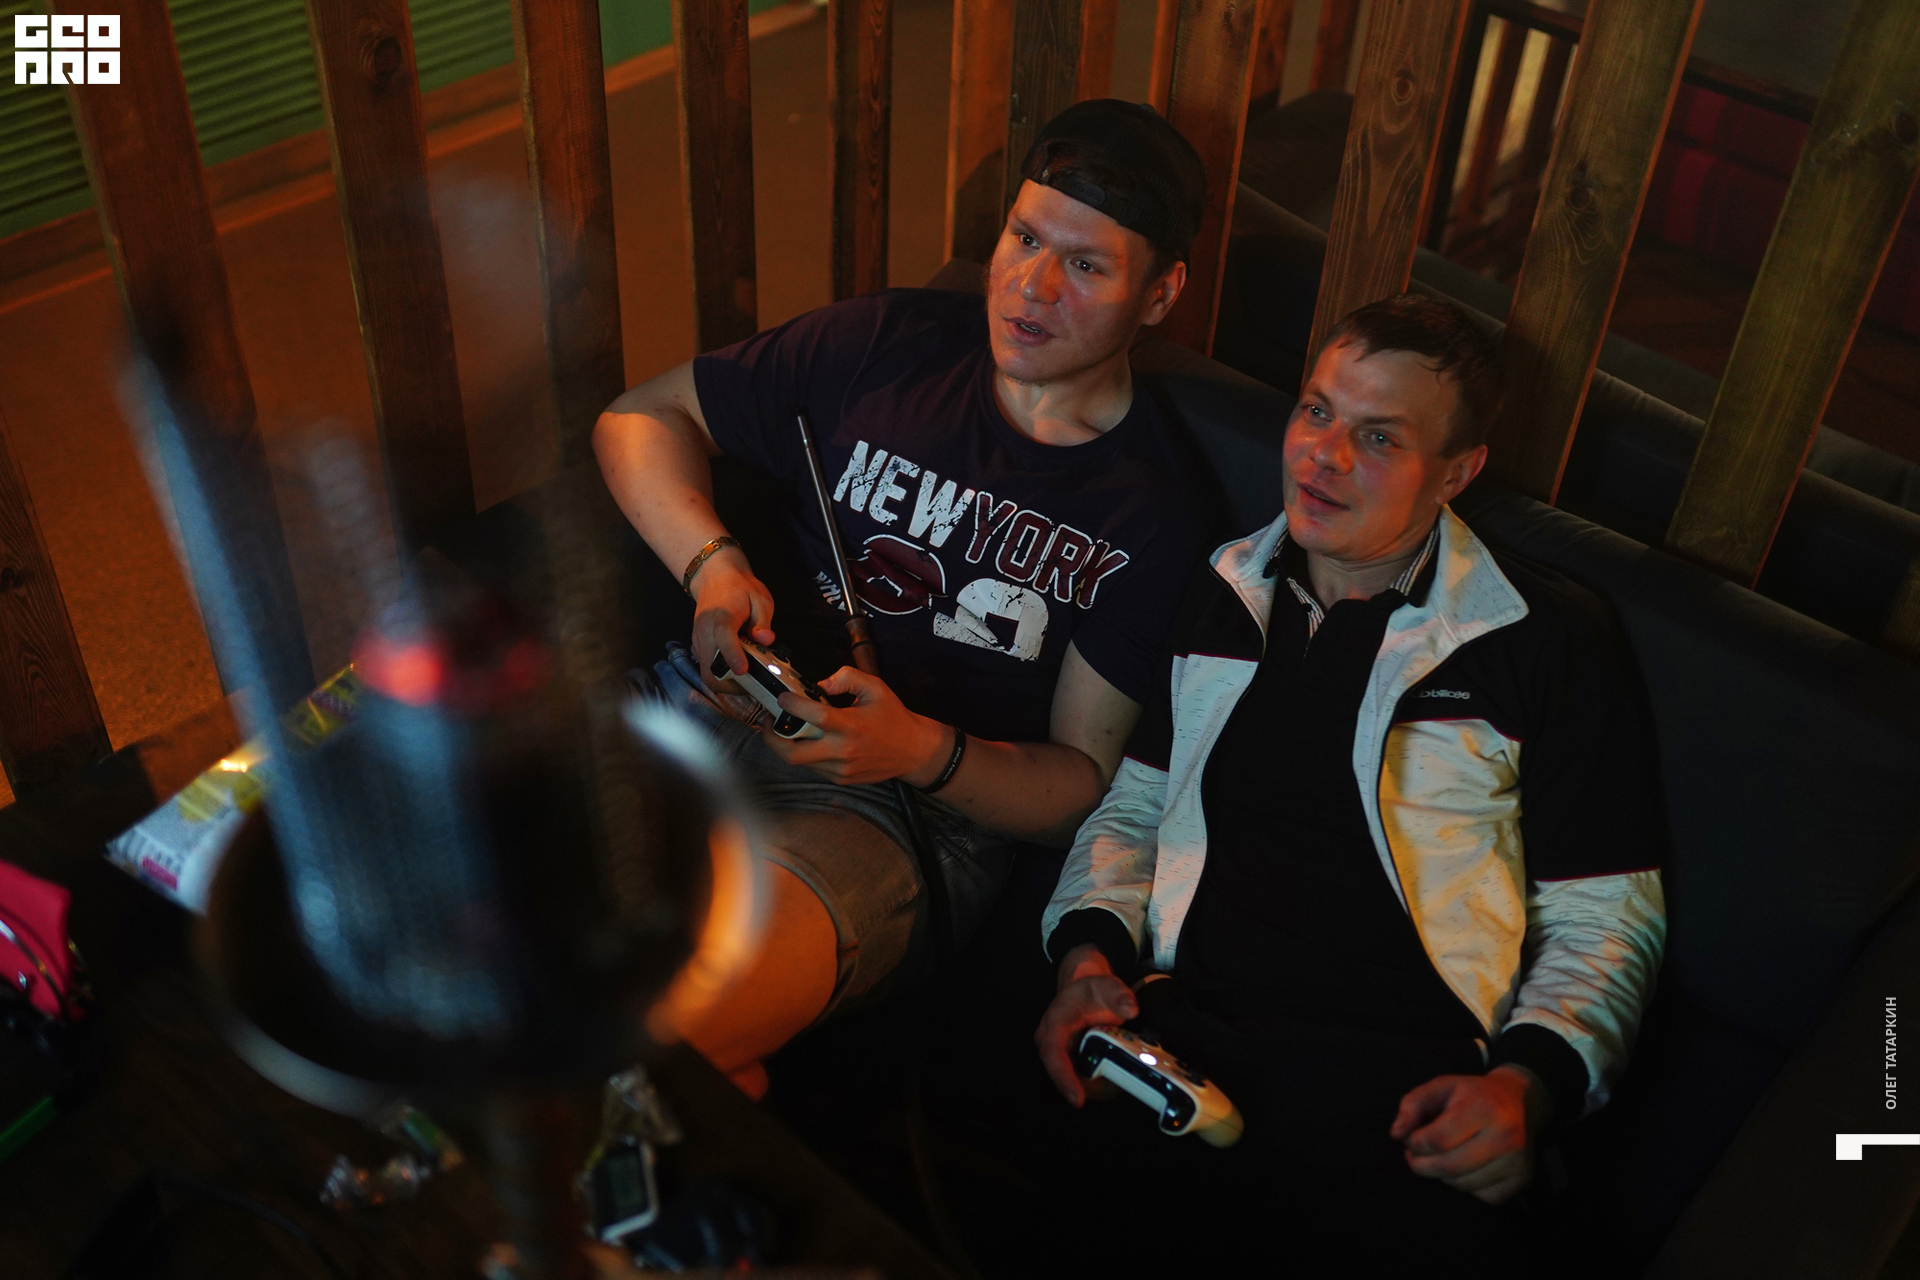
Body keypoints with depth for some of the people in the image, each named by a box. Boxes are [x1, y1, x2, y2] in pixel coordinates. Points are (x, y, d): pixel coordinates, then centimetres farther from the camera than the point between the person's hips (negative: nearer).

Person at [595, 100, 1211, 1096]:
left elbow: (1079, 778, 3)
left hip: (906, 810, -4)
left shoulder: (1147, 516, 3)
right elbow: (641, 418, 16)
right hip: (711, 707, 5)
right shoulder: (896, 341, 10)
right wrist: (712, 564, -4)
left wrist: (921, 751, -18)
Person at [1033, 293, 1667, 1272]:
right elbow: (1129, 806, 23)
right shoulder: (1218, 598, 18)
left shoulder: (1549, 642, 7)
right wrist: (1090, 952, 3)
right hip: (1185, 1035, 3)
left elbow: (1605, 923, 8)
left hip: (1400, 1080, -2)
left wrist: (1527, 1084, -10)